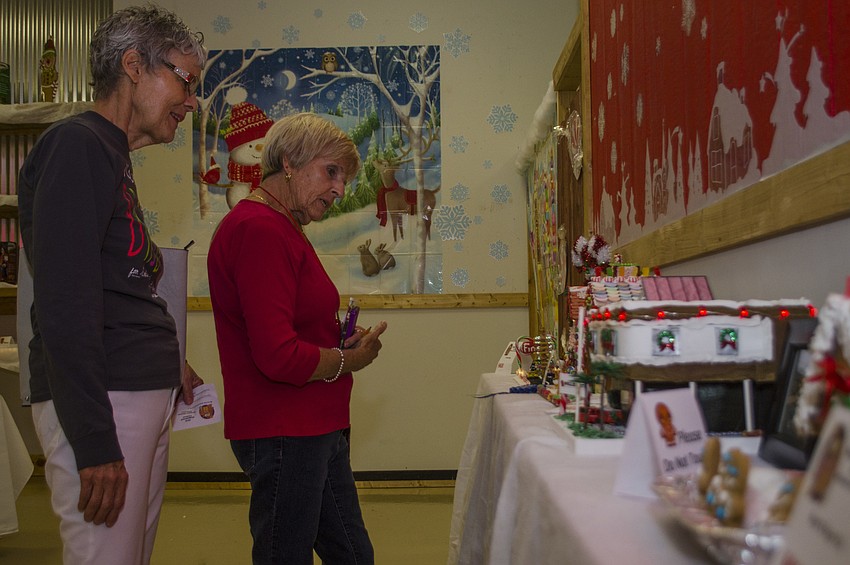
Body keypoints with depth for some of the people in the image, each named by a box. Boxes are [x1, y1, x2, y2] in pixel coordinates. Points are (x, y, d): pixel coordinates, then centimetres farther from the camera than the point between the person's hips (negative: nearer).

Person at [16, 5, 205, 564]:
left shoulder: (113, 157, 19)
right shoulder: (75, 145, -11)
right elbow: (63, 305, -18)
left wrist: (166, 361, 11)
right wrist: (95, 444, -19)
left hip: (144, 394, 9)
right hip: (102, 402, -9)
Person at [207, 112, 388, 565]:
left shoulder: (281, 228, 14)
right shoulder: (260, 229, -20)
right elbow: (279, 357, -26)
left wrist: (342, 341, 3)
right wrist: (349, 360, -9)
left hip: (314, 428, 11)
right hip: (283, 436, -11)